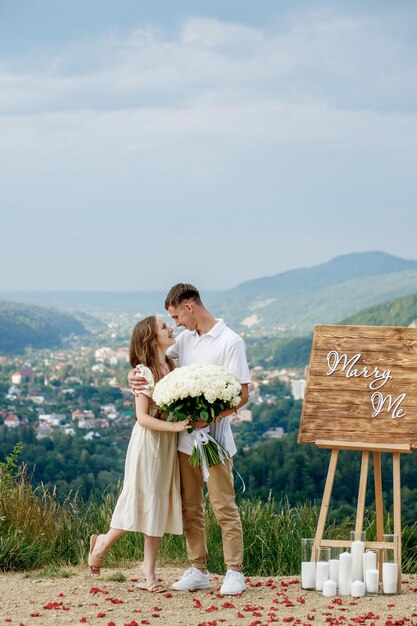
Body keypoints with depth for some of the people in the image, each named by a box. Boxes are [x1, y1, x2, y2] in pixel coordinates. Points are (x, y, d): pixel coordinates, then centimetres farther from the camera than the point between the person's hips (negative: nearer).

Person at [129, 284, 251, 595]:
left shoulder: (230, 342, -9)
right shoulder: (186, 338, 12)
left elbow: (242, 394, -12)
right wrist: (135, 374, 1)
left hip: (214, 438, -7)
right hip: (185, 437, 7)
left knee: (224, 507, -3)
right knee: (190, 508, 10)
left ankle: (235, 572, 4)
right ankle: (198, 570, 18)